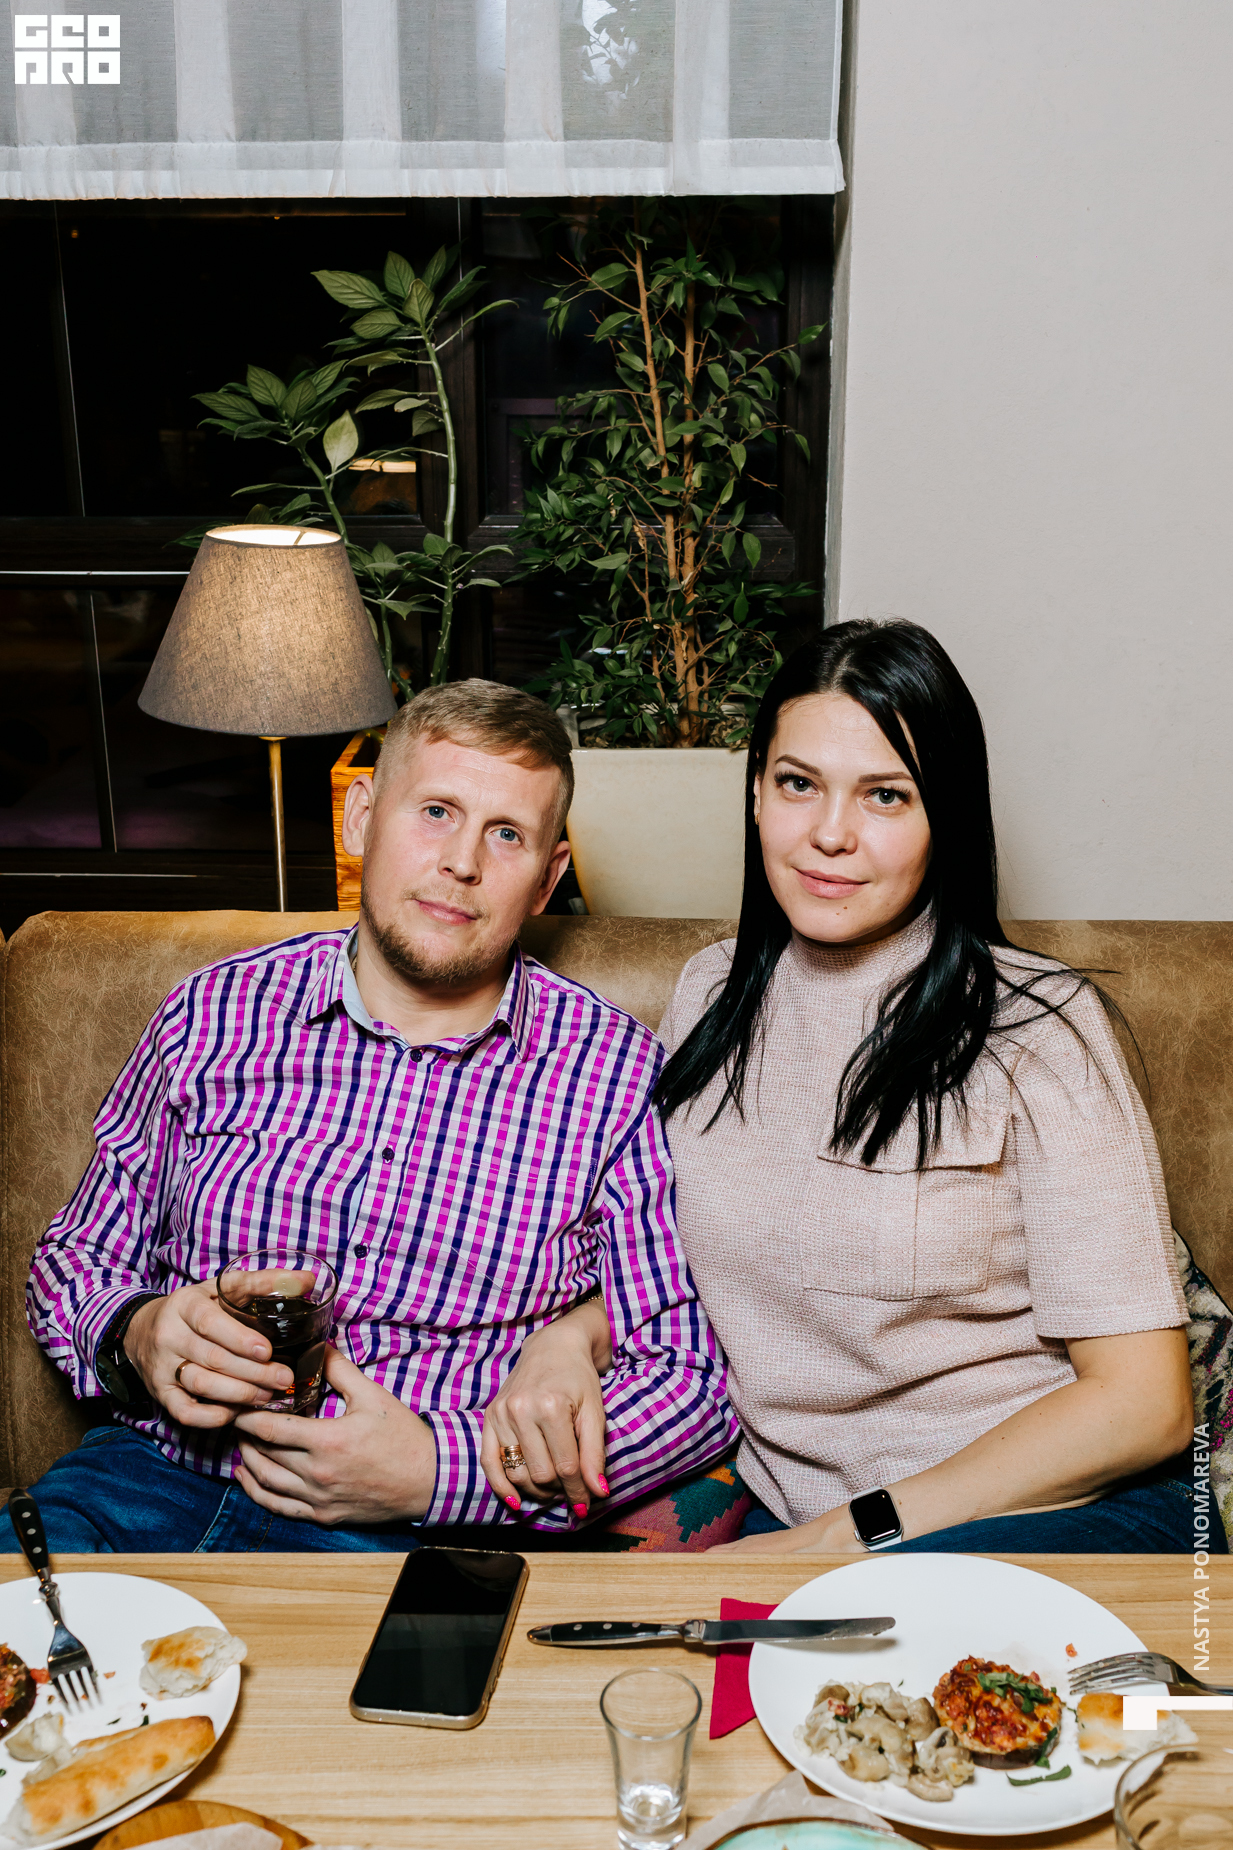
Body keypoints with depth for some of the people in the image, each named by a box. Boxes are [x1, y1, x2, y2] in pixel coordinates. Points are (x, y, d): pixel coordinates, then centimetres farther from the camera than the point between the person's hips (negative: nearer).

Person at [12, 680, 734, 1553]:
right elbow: (76, 1256, 16)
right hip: (150, 1476, 3)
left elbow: (694, 1381, -2)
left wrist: (440, 1469, -15)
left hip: (414, 1538, -2)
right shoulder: (213, 1014, 6)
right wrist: (137, 1337, -9)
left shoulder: (616, 1071, -2)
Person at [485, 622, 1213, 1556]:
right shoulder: (712, 994, 6)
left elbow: (1143, 1404, -13)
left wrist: (846, 1535, -16)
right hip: (782, 1512, 5)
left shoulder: (1038, 1029, -11)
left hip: (1052, 1509, -5)